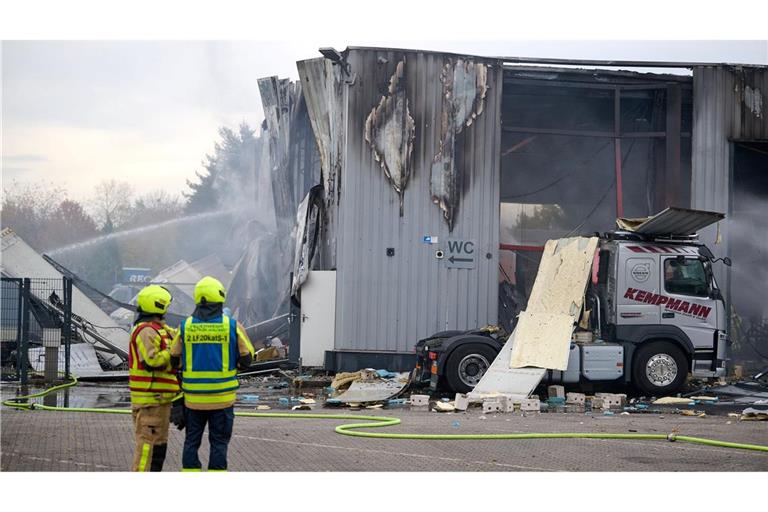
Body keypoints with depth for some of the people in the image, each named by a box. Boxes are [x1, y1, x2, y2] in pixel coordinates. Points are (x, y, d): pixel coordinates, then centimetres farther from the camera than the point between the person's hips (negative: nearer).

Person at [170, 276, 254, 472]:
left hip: (194, 397, 2)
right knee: (219, 443, 6)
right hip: (222, 397, -1)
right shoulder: (232, 326, -7)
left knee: (191, 441, 12)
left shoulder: (185, 326, -2)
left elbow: (175, 361, 4)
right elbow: (246, 359, -1)